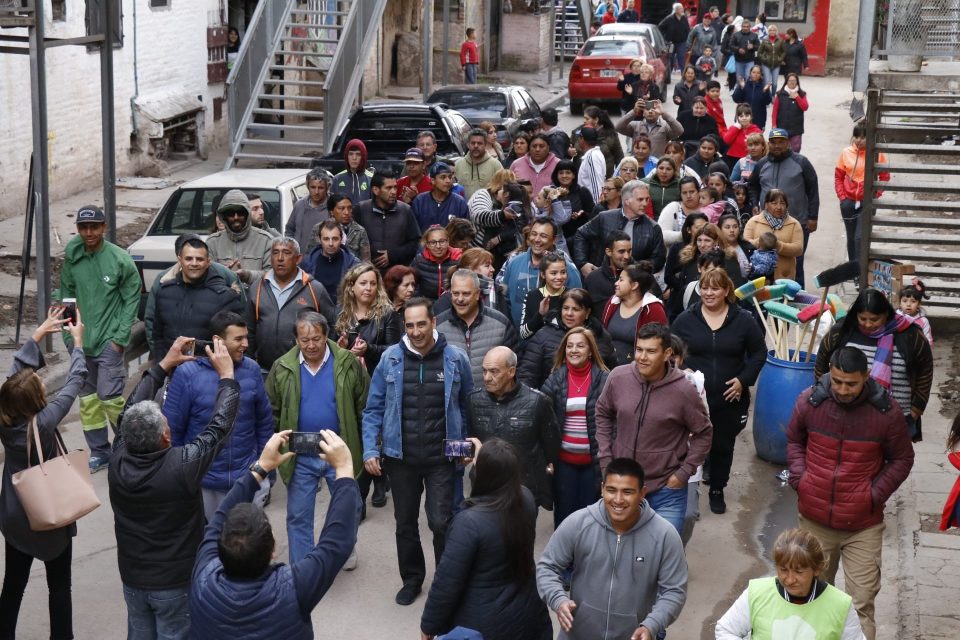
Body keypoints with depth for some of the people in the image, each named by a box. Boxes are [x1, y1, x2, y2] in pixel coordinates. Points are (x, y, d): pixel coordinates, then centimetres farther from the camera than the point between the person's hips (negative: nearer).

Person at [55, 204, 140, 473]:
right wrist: (69, 335, 3)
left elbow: (131, 301, -6)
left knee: (109, 396, -10)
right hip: (81, 341, 5)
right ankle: (99, 452, 21)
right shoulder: (71, 259, 2)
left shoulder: (120, 260, -9)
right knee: (87, 399, 9)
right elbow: (65, 297, 9)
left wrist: (120, 338, -10)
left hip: (109, 341, -5)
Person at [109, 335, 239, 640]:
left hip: (132, 577, 4)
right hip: (176, 580, -4)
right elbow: (220, 425, -16)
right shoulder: (182, 465, -28)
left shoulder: (118, 460, -16)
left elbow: (132, 408, -1)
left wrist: (163, 365, 8)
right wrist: (227, 375, -4)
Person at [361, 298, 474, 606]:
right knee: (405, 523, 15)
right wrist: (370, 450, -6)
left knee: (441, 522, -5)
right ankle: (412, 579, 34)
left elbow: (468, 406, 4)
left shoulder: (455, 358, -6)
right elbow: (374, 408, 1)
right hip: (401, 456, 2)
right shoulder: (390, 358, -4)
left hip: (442, 457, -2)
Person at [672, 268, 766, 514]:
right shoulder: (685, 320, -2)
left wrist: (744, 379, -7)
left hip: (729, 400, 1)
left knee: (723, 447, 13)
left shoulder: (743, 320, -2)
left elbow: (759, 353, 5)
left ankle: (717, 491, 31)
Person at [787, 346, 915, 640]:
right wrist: (799, 477, -2)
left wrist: (876, 494, -8)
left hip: (863, 526, -2)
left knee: (861, 604, -4)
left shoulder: (886, 410, -13)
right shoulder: (809, 401, -7)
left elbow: (902, 459, 2)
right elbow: (794, 440, 12)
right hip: (814, 519, 2)